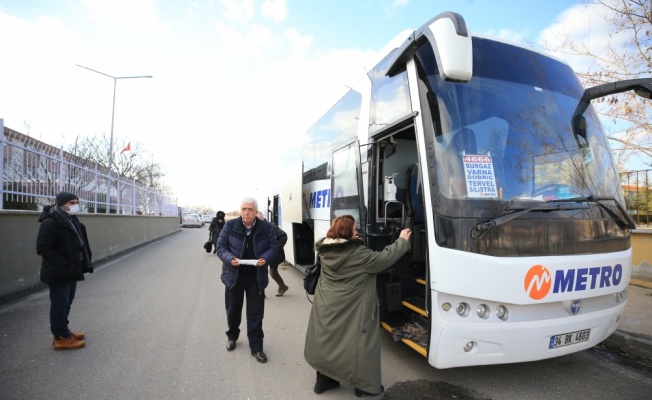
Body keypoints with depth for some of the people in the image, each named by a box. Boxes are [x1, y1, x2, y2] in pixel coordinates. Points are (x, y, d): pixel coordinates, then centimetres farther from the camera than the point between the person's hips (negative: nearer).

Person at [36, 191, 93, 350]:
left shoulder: (72, 220, 12)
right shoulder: (50, 223, -18)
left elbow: (80, 244, 18)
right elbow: (43, 248, -23)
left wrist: (85, 263, 9)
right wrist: (64, 264, -23)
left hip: (71, 270, 9)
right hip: (58, 273, -9)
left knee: (66, 302, 19)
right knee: (60, 304, 1)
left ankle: (63, 330, 32)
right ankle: (61, 338, 11)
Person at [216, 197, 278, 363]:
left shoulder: (266, 227, -7)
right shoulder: (230, 226, -8)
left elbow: (274, 247, -1)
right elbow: (220, 246, -5)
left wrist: (265, 258, -21)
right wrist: (229, 258, -24)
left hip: (256, 277, 0)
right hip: (234, 275, 1)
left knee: (256, 313, 7)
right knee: (233, 310, 18)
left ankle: (256, 347, 21)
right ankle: (232, 337, 46)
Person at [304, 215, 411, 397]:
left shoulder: (326, 251, -1)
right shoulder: (358, 253, -20)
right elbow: (384, 258, -16)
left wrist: (362, 241, 14)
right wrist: (402, 241, -5)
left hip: (325, 307, 7)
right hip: (349, 311, -7)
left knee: (326, 340, 18)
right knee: (358, 343, 9)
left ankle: (323, 380, 33)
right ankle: (365, 386, 23)